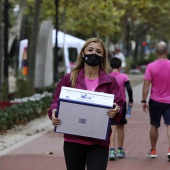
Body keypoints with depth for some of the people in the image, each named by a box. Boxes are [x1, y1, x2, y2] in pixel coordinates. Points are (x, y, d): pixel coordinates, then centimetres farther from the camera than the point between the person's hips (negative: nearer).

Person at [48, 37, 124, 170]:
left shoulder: (110, 81, 5)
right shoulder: (70, 78, 4)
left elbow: (119, 105, 3)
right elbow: (57, 100, 8)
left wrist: (116, 111, -20)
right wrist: (54, 112, -13)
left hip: (99, 142, -1)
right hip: (73, 140, 1)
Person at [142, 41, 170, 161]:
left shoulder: (151, 67, -9)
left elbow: (146, 84, -11)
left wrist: (144, 101, -5)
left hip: (155, 101, 0)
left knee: (154, 126, 13)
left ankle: (153, 151, 21)